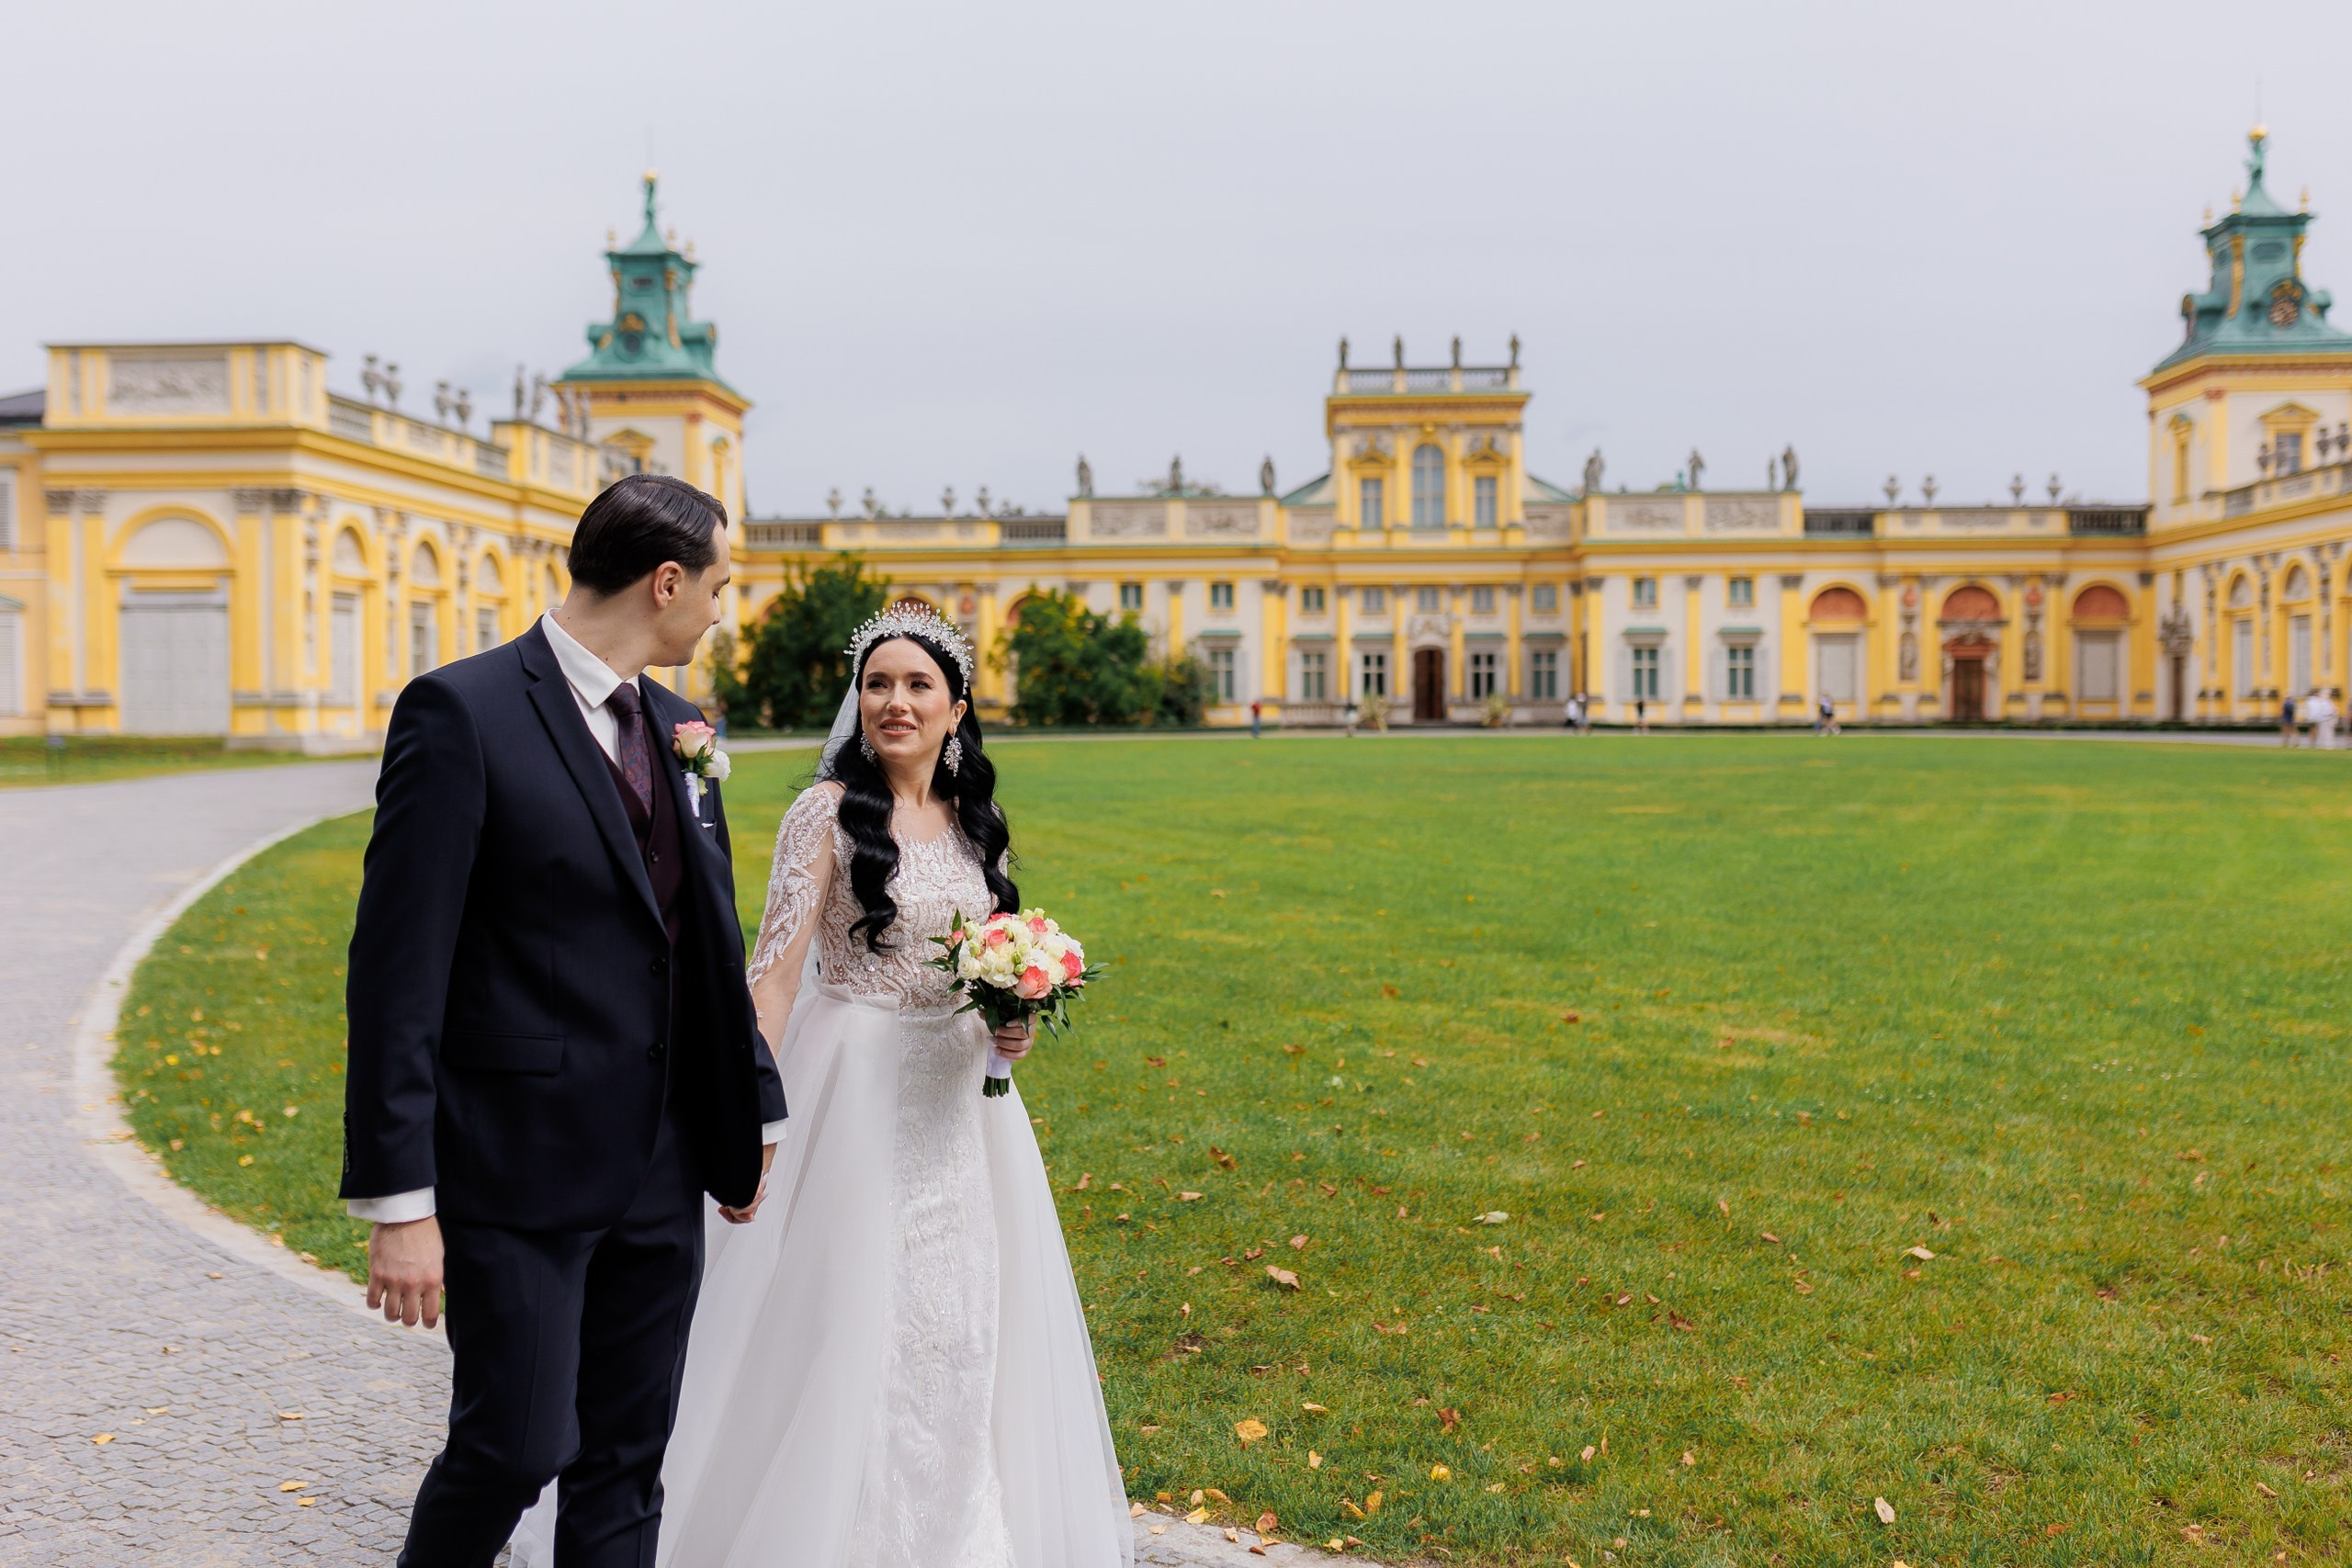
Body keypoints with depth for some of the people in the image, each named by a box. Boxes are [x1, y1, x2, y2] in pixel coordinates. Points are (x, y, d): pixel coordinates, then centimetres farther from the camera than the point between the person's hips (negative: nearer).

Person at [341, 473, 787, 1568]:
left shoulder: (680, 727, 10)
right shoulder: (462, 712, -12)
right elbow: (397, 970, -15)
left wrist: (753, 1110, 17)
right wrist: (397, 1199, -17)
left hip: (661, 1174, 7)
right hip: (518, 1164, -6)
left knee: (626, 1465, 13)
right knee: (515, 1446, 0)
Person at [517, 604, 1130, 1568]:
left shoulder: (974, 820, 8)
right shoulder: (829, 812, -11)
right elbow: (775, 970, -15)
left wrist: (1012, 1020, -3)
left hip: (957, 1092, 6)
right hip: (856, 1086, -6)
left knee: (962, 1317, 13)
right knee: (846, 1311, 2)